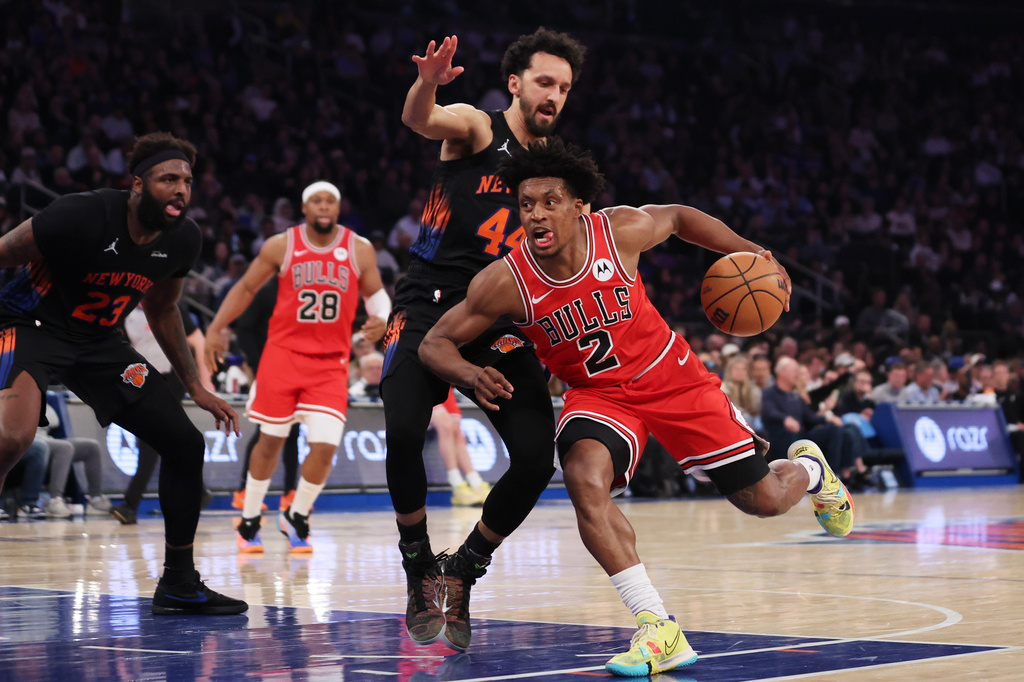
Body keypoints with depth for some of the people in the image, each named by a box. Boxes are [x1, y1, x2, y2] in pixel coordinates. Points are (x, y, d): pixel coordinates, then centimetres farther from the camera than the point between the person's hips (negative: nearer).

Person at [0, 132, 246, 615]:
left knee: (185, 443, 3)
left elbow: (162, 310, 13)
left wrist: (195, 387, 14)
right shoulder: (83, 216, -27)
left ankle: (179, 583, 17)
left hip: (98, 340, 7)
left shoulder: (183, 239, -6)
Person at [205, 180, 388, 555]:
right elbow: (246, 288, 6)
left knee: (324, 446, -11)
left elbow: (376, 293, 10)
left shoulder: (360, 250, -1)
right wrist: (216, 328, -3)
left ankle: (297, 518, 14)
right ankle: (249, 521, 24)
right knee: (271, 440, 6)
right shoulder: (280, 246, -3)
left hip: (331, 362, 0)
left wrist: (381, 318, -13)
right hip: (284, 353, 0)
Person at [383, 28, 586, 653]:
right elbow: (419, 120, -21)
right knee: (403, 431, -26)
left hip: (503, 322, 4)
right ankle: (420, 567, -2)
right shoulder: (476, 128, 2)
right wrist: (427, 83, -45)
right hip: (432, 304, -4)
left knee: (537, 459, -12)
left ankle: (463, 572, 10)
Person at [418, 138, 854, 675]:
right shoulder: (505, 282, -22)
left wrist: (749, 252, -3)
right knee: (585, 480, -34)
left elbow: (678, 218, 3)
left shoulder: (622, 231, -20)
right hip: (598, 394, 0)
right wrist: (471, 375, -35)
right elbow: (436, 343, -14)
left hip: (671, 376, 0)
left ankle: (807, 467, 44)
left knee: (764, 500, 3)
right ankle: (659, 632, -28)